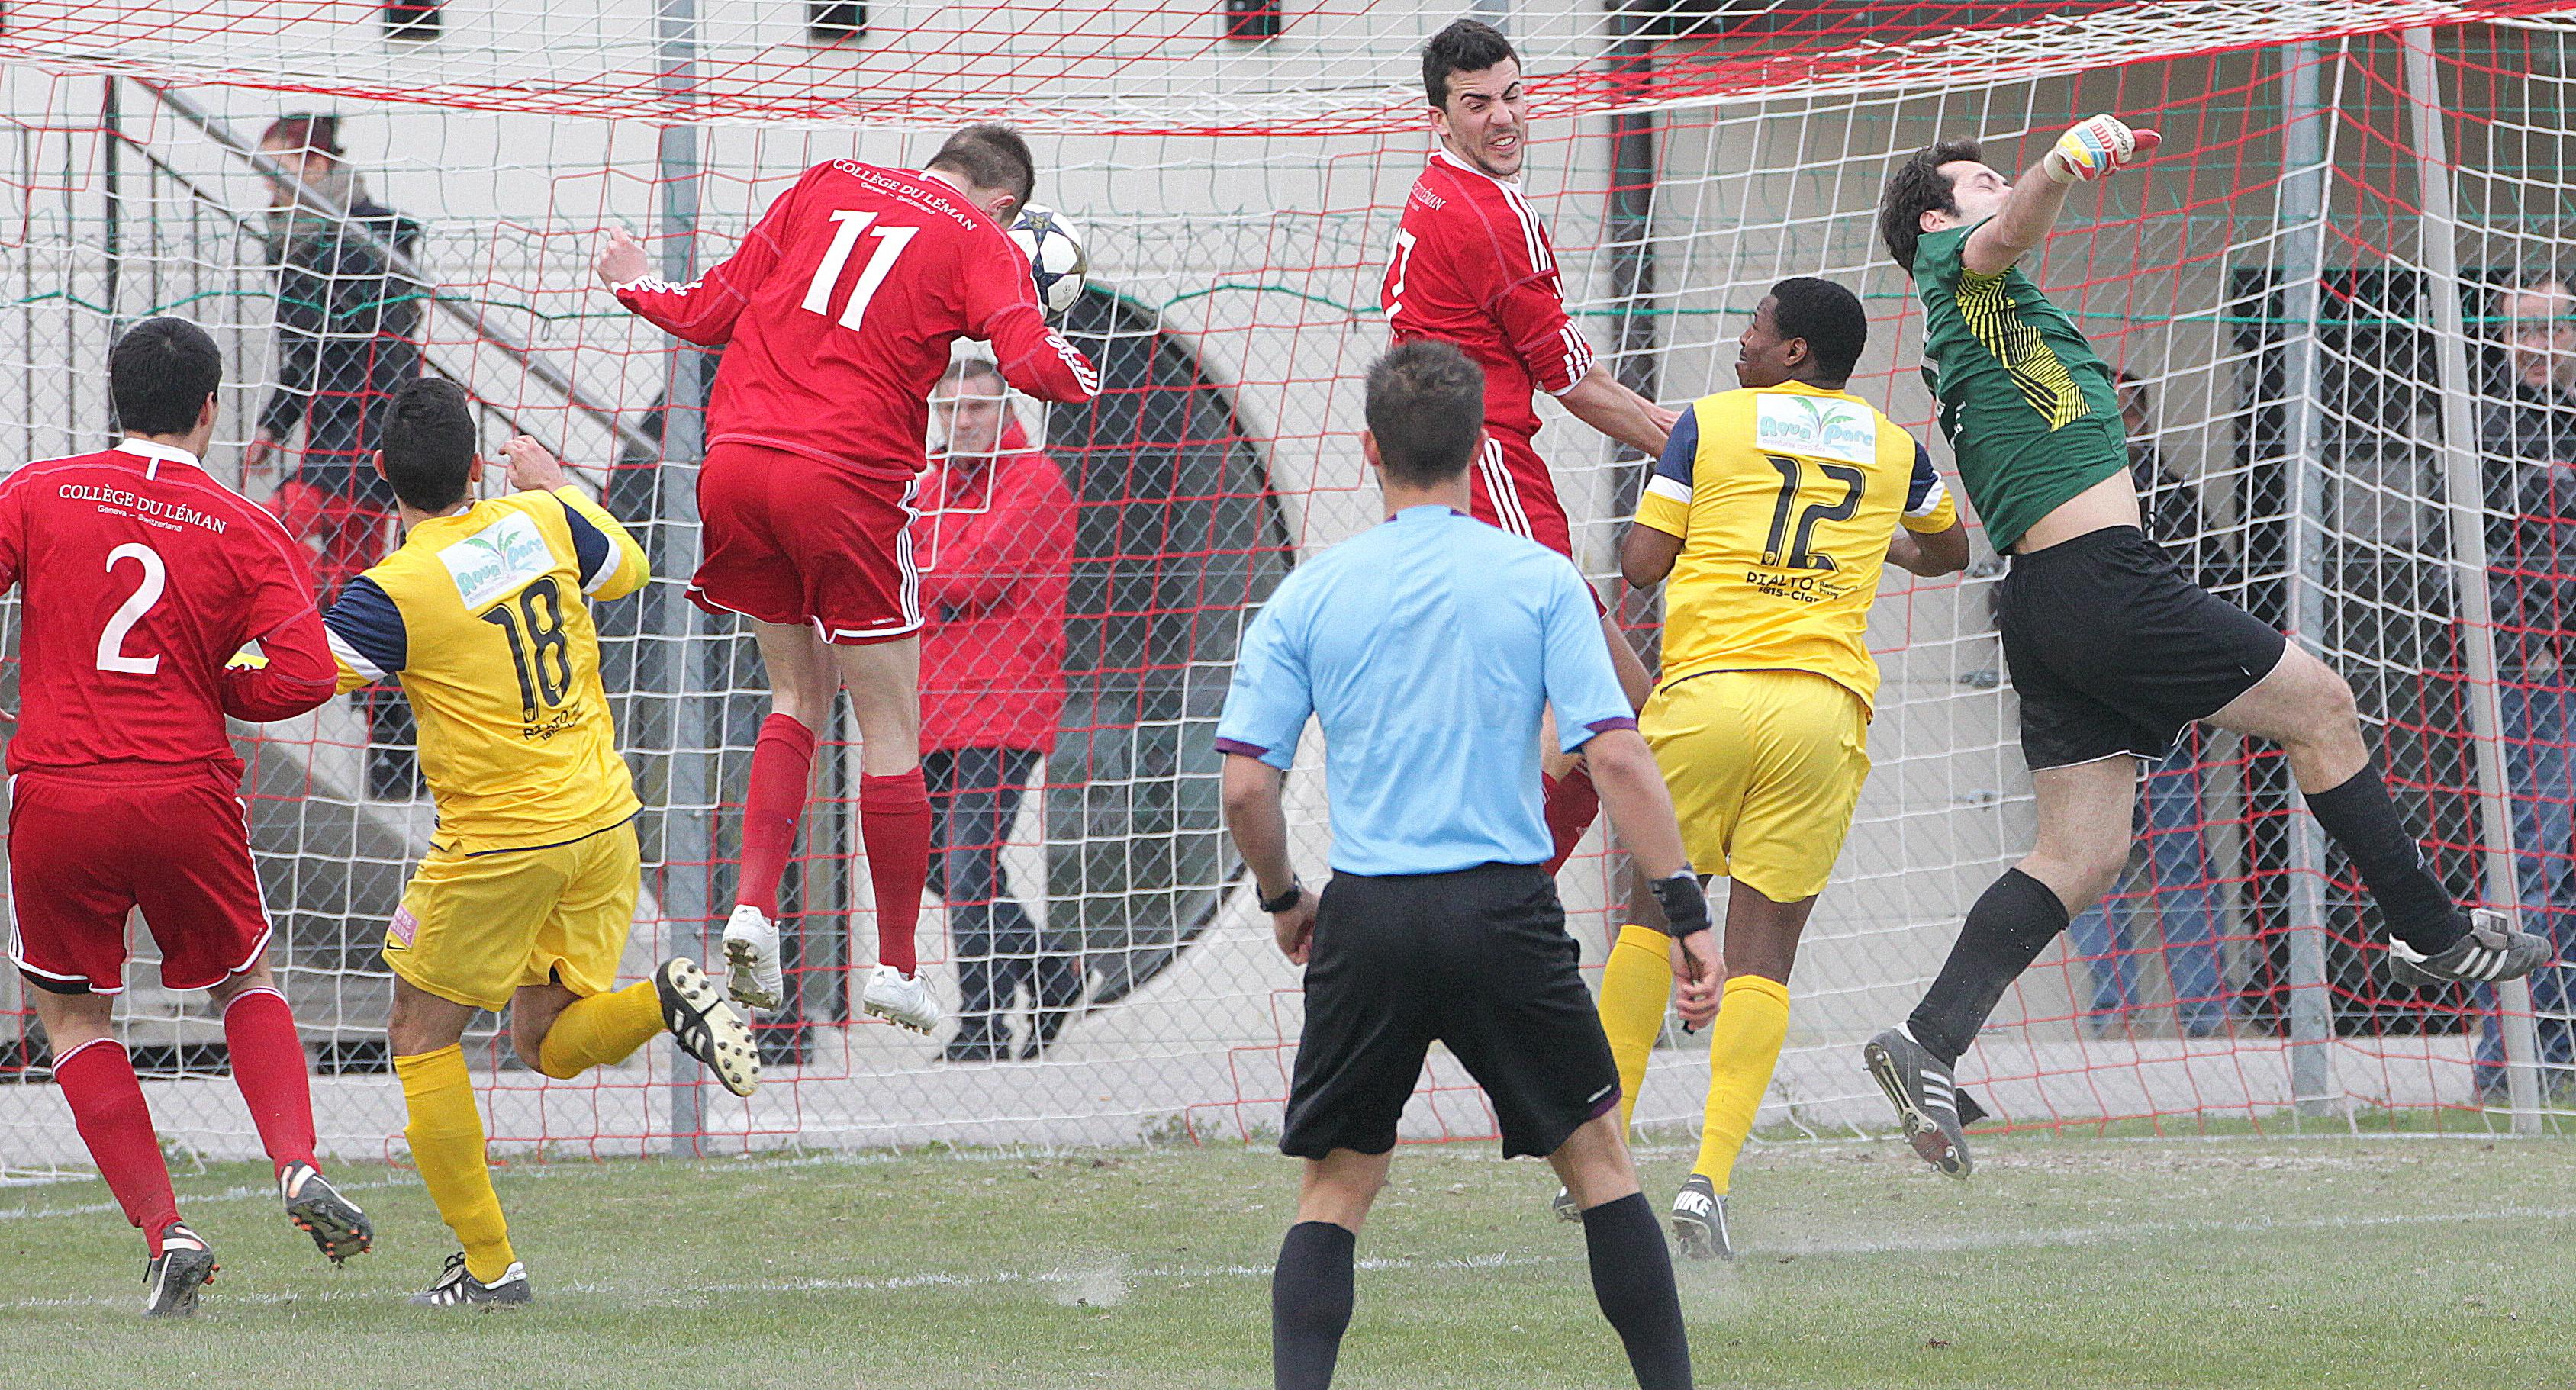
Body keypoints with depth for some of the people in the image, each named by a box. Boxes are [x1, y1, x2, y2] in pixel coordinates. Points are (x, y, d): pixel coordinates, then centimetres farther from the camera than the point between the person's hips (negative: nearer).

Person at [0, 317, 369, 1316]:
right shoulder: (245, 531, 1)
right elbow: (303, 675, -8)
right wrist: (210, 689, 10)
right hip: (187, 797, 1)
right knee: (246, 980, 24)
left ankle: (164, 1231, 4)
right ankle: (297, 1165, 1)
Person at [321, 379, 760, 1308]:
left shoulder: (393, 595, -17)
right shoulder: (540, 521, -1)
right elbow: (624, 569, 20)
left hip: (500, 844, -6)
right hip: (603, 821, 6)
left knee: (422, 1038, 13)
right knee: (551, 1043, 19)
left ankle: (488, 1265, 9)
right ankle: (664, 1002, -12)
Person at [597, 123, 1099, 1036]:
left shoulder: (826, 188, 16)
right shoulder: (981, 243, 5)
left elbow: (710, 314, 19)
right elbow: (1033, 363, -11)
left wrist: (635, 287, 38)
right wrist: (1081, 377, 11)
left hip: (735, 463, 5)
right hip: (845, 481, -5)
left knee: (800, 693, 21)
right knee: (889, 728, 7)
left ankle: (753, 905, 4)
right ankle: (895, 968, 11)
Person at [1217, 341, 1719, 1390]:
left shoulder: (1309, 593, 3)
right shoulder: (1540, 580, -1)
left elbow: (1245, 784, 0)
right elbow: (1615, 756, -7)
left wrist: (1283, 900, 18)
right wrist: (1686, 913, -3)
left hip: (1366, 914, 1)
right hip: (1504, 910, -1)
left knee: (1335, 1187, 10)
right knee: (1598, 1157, 13)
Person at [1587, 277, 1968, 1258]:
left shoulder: (1709, 423, 6)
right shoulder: (1892, 449, 16)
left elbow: (1640, 563, 4)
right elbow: (1949, 551, 35)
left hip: (1706, 688, -1)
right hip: (1824, 696, 1)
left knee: (1656, 910, 15)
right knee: (1764, 945, 1)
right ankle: (1709, 1175, -11)